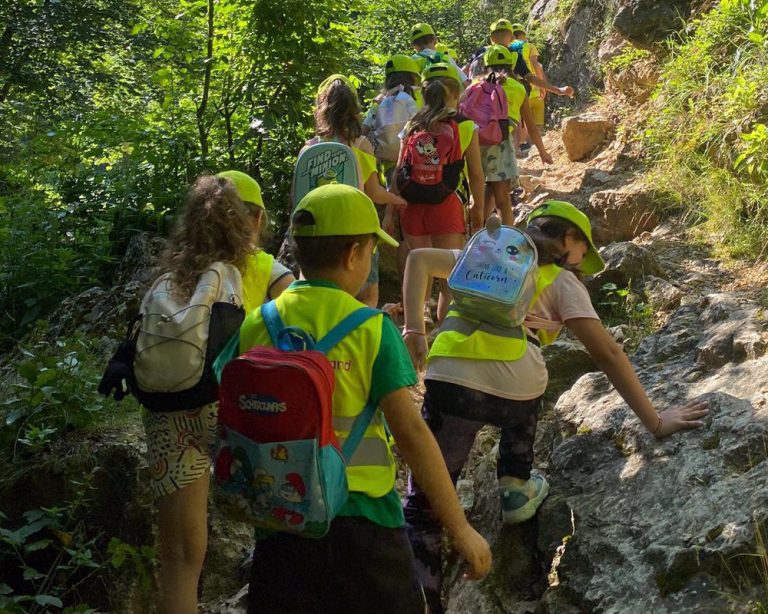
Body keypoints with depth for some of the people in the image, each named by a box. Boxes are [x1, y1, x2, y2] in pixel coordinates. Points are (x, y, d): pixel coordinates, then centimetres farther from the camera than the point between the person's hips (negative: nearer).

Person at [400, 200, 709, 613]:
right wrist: (655, 422, 13)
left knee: (421, 507, 7)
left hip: (449, 382, 1)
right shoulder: (562, 281, 19)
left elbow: (418, 259, 25)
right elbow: (607, 355, 11)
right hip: (515, 393, -1)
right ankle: (515, 489, 38)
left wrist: (414, 330, 15)